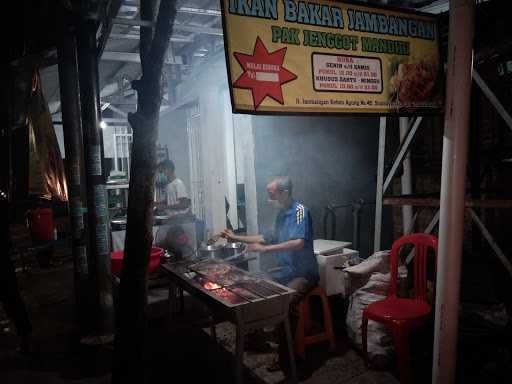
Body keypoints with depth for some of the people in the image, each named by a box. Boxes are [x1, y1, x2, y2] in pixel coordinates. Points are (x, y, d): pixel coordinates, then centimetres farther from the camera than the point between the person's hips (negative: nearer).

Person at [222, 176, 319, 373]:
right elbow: (270, 238, 22)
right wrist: (238, 238, 20)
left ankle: (285, 357, -14)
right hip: (285, 269, 9)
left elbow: (299, 242, -30)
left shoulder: (300, 210, -16)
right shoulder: (282, 213, 10)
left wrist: (265, 249, -29)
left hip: (303, 273, -9)